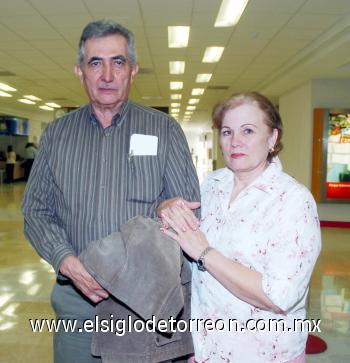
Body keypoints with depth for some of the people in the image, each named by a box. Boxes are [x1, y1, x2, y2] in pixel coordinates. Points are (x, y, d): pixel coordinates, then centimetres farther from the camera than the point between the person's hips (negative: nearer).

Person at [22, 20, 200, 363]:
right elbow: (36, 210, 4)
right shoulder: (57, 134, 4)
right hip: (76, 298, 2)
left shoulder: (164, 129, -2)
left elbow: (189, 207, -2)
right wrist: (66, 260, -14)